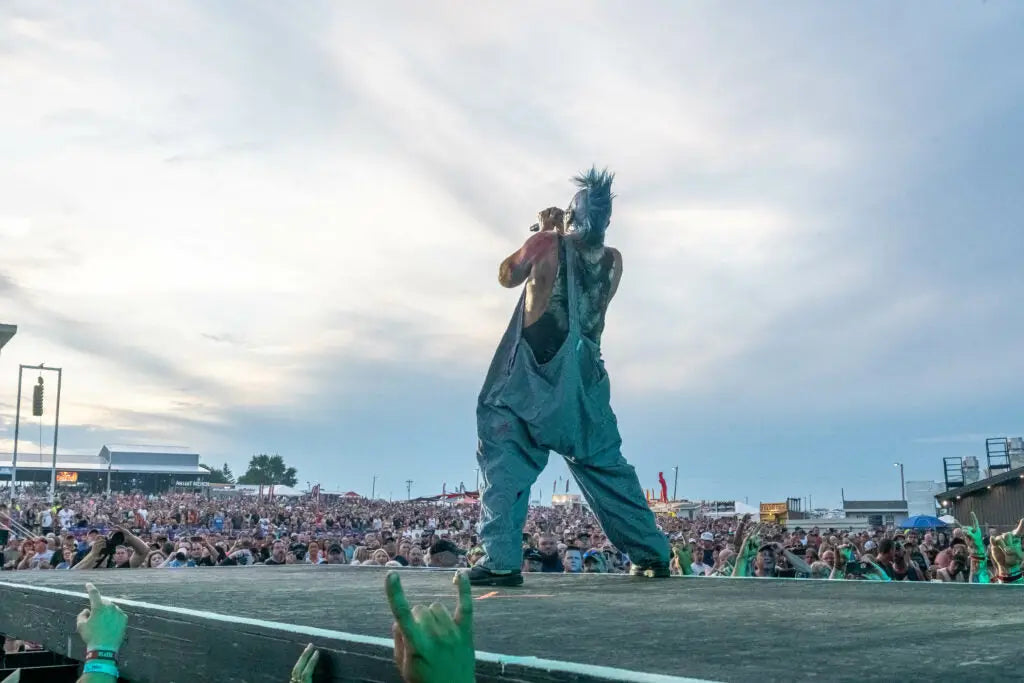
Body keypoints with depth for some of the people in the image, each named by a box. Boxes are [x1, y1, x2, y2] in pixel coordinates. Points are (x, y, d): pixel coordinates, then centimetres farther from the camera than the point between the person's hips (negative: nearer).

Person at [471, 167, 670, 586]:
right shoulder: (613, 261, 3)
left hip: (534, 378, -4)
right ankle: (652, 554, 20)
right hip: (584, 381, 4)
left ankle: (501, 560, -14)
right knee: (606, 466, 16)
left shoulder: (546, 245, -8)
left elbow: (507, 277, 11)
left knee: (502, 461, 0)